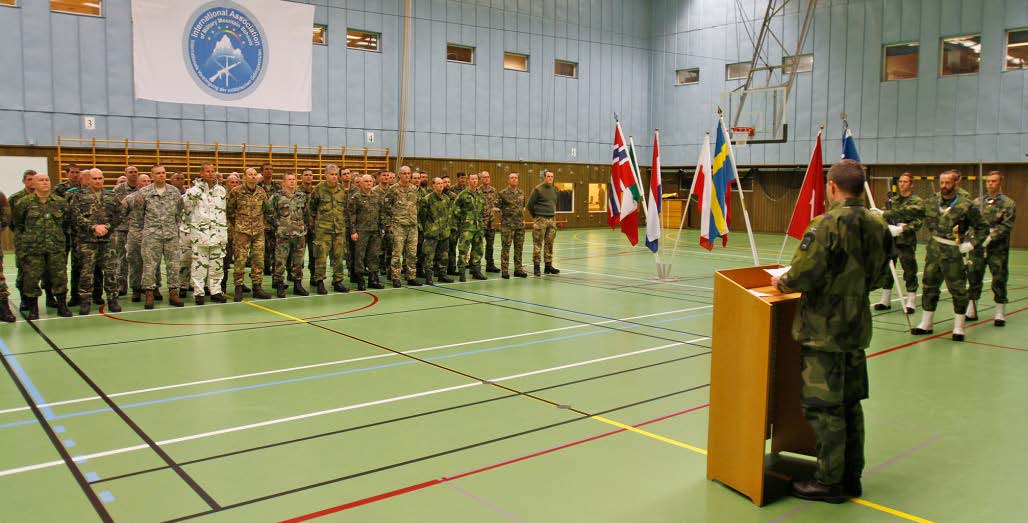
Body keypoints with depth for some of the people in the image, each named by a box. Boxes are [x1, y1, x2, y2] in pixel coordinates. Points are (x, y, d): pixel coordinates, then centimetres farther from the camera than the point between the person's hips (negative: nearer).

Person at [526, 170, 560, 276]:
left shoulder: (554, 189, 12)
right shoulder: (538, 189, -8)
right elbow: (529, 205, -6)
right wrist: (536, 216, 3)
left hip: (551, 220, 6)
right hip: (540, 220, -6)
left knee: (549, 243, 9)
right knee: (538, 244, -4)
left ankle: (548, 266, 15)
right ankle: (536, 267, 1)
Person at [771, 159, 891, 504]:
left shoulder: (829, 224, -19)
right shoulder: (878, 225, 5)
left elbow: (802, 276, -22)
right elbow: (878, 278, 14)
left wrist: (780, 283, -3)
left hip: (824, 329, -8)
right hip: (857, 327, 8)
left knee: (823, 406, 2)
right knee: (850, 404, 17)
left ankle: (830, 482, 12)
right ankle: (852, 477, 28)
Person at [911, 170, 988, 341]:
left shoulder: (966, 205, -9)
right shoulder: (931, 202, 3)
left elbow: (982, 229, -2)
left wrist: (971, 244, -10)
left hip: (954, 252, -4)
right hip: (934, 250, 4)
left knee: (958, 289, 2)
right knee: (929, 286, 10)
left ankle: (958, 327, 15)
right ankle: (926, 324, 21)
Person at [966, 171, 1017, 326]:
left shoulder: (1008, 204, 0)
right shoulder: (977, 202, 10)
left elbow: (1007, 226, -9)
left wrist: (991, 236, -21)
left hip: (998, 249, -3)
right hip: (978, 247, 3)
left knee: (999, 280, 1)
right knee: (973, 278, 7)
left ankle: (1000, 313, 12)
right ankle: (971, 311, 19)